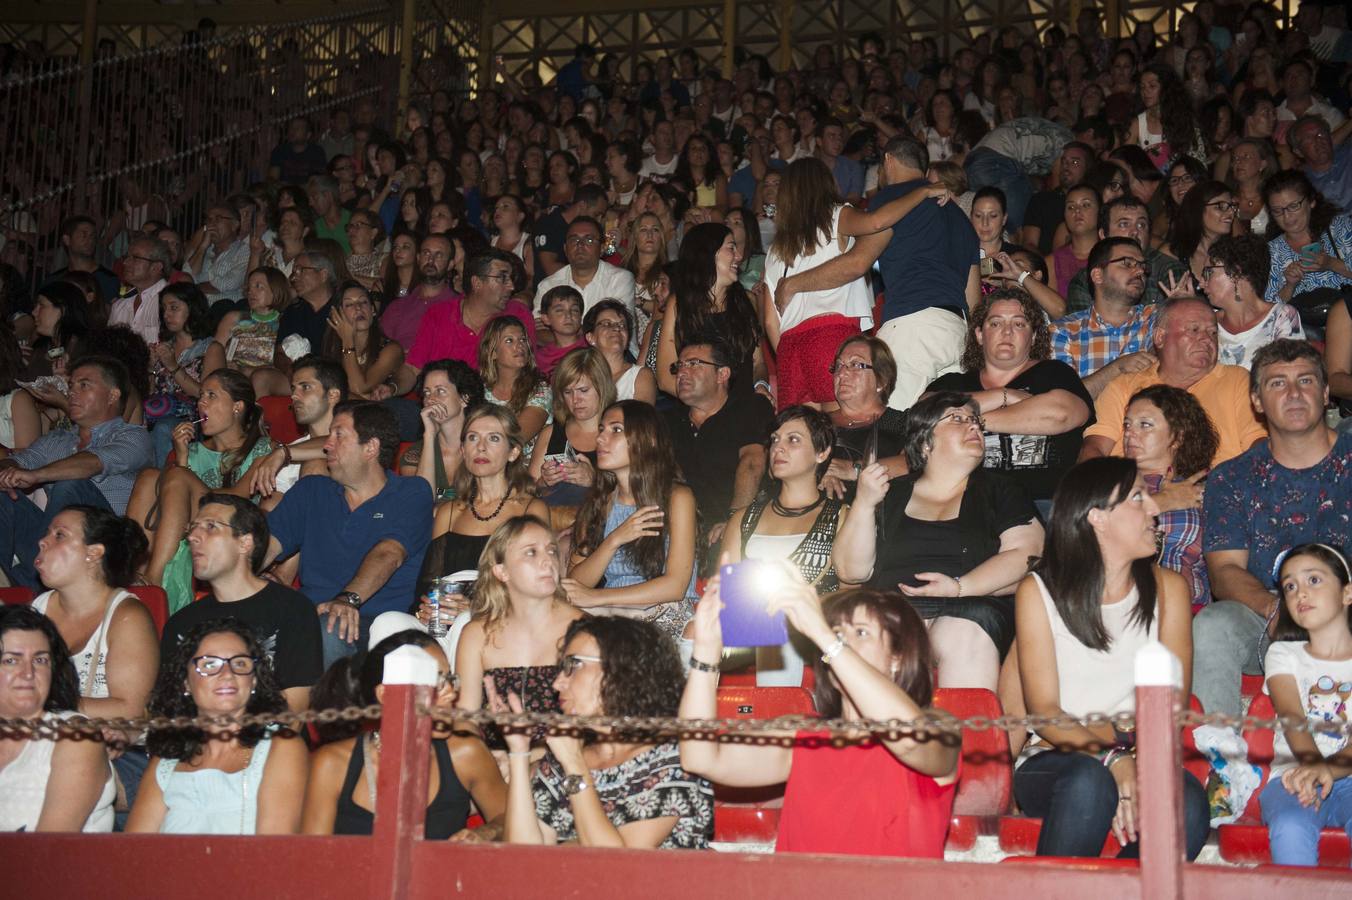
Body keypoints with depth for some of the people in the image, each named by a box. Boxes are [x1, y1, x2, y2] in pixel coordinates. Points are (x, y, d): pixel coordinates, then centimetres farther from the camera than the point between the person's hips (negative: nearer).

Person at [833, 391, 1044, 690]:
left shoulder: (999, 490, 18)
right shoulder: (892, 494, 20)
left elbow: (1026, 555, 1)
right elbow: (851, 571, 12)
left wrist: (959, 587, -13)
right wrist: (864, 504, -1)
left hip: (973, 609, 0)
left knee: (964, 635, -35)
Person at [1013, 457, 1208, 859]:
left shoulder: (1167, 588, 9)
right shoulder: (1038, 592, 1)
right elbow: (1045, 712, -6)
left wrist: (1137, 765, -21)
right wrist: (1112, 758, -24)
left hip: (1137, 761, 2)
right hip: (1053, 762, -2)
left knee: (1187, 803, -31)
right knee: (1088, 782, -36)